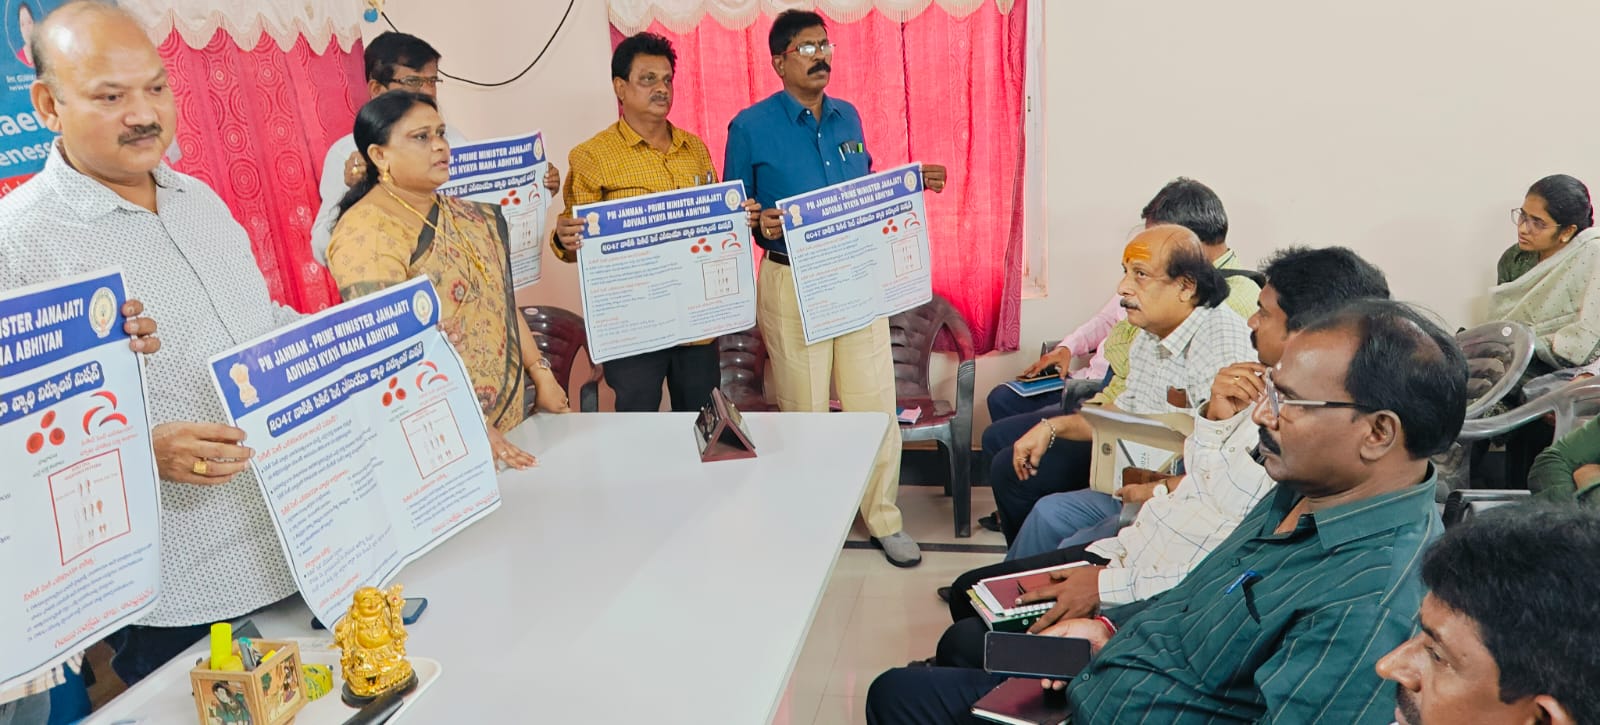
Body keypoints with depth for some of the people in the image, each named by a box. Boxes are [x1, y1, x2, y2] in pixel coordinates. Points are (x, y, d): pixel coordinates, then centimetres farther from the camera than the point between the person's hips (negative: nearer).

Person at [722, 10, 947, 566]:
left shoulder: (848, 117, 10)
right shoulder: (751, 127, -4)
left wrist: (912, 183, 5)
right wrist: (760, 225, -22)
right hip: (793, 286, -4)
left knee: (877, 405, 4)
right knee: (805, 411, 6)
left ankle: (883, 519, 21)